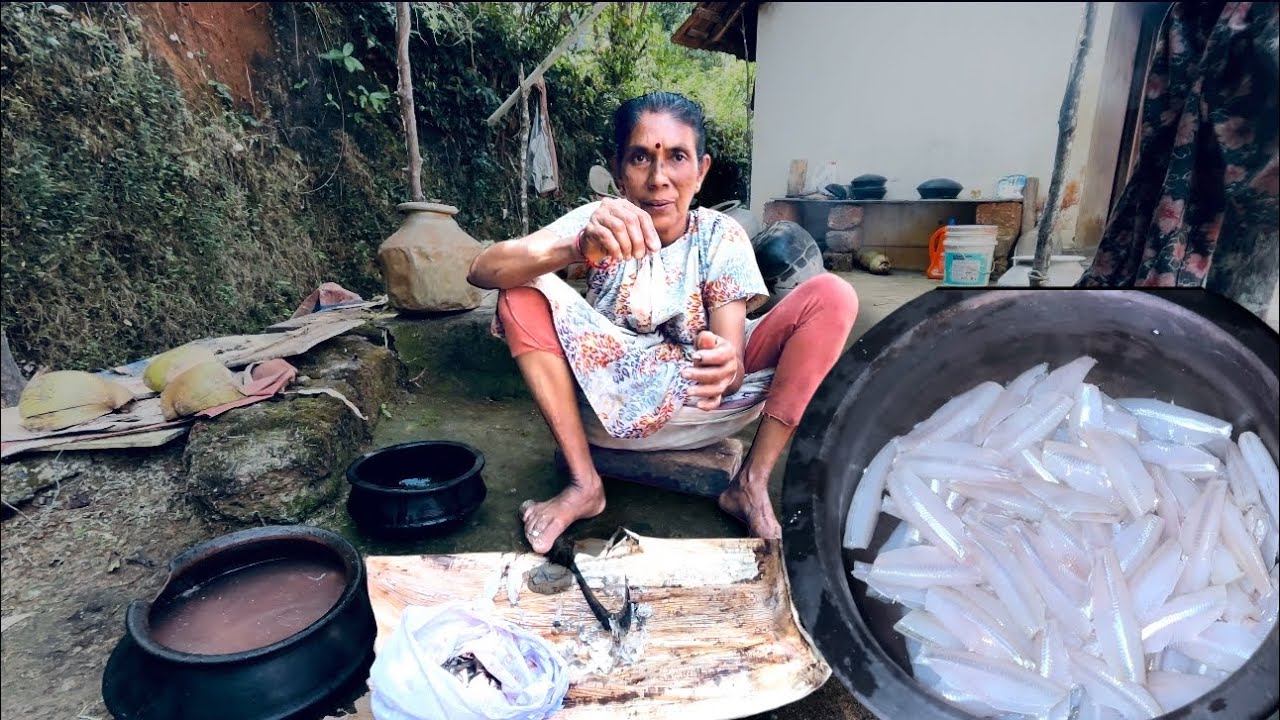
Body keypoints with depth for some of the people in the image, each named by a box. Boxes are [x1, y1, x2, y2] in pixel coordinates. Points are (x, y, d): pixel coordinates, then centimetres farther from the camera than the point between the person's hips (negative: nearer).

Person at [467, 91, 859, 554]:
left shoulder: (721, 236, -8)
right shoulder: (596, 222, -11)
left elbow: (732, 352, -18)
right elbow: (482, 270, -25)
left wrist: (728, 367, -44)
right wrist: (577, 249, -44)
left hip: (701, 406, 1)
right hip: (610, 402, 0)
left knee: (831, 297, -16)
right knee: (523, 290, -21)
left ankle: (751, 485, -14)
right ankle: (583, 484, -17)